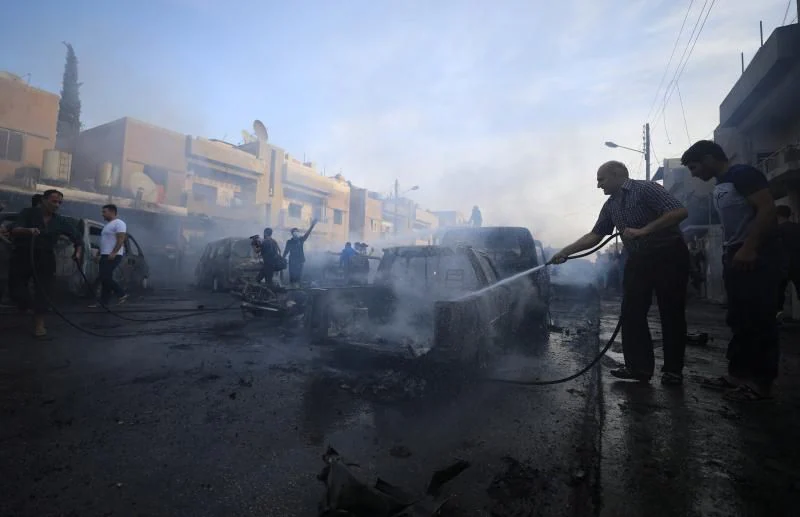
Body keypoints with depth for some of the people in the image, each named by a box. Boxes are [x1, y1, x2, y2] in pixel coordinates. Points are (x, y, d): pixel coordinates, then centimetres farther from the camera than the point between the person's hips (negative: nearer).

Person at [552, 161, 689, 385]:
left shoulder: (645, 189, -11)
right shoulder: (610, 206, 11)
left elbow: (680, 211, -19)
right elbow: (594, 235, 12)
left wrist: (643, 231, -24)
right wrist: (565, 251, 5)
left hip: (668, 256, -7)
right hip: (638, 260, 7)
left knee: (671, 315, 2)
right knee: (631, 315, 3)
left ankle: (673, 370, 14)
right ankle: (638, 367, 12)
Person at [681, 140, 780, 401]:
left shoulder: (744, 174, -9)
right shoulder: (719, 188, 18)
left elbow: (768, 210, -18)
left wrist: (749, 248, -24)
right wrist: (728, 253, 15)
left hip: (756, 257, -9)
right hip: (735, 257, 9)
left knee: (759, 321, -4)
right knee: (739, 320, 11)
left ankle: (761, 382, 4)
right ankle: (738, 373, 19)